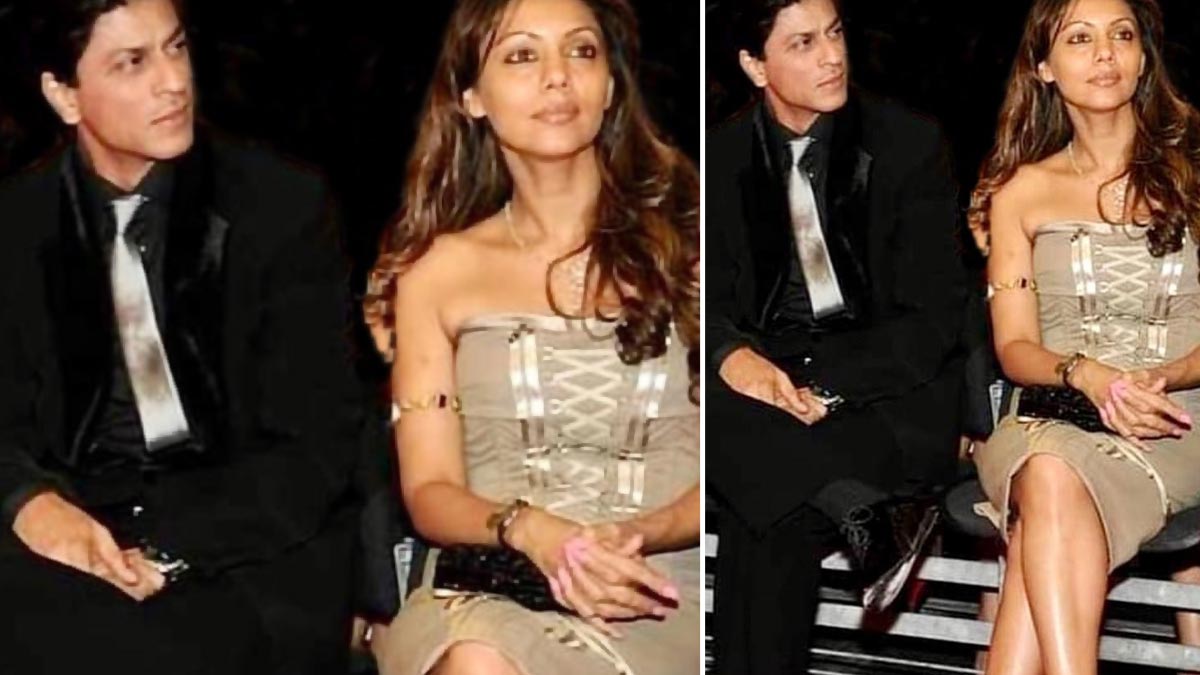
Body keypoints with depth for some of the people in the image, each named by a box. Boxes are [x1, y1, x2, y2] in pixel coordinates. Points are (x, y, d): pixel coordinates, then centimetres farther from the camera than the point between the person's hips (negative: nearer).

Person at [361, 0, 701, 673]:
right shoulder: (437, 270, 11)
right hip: (484, 592, 1)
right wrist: (529, 530, -15)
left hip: (660, 596, -1)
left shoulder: (683, 239, 7)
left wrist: (640, 533, -16)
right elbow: (430, 490, 7)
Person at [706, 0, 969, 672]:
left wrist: (826, 386, -22)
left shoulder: (909, 143, -2)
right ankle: (867, 511, -34)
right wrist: (731, 354, -21)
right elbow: (709, 296, 4)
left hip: (889, 383, -3)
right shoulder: (723, 154, 8)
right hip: (764, 370, 3)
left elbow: (935, 315, -7)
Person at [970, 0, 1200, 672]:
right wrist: (1086, 375, -13)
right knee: (1052, 482, -36)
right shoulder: (1021, 189, 15)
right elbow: (1014, 346, 8)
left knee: (1048, 510, -34)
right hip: (1049, 417, 1)